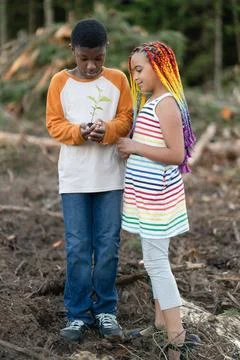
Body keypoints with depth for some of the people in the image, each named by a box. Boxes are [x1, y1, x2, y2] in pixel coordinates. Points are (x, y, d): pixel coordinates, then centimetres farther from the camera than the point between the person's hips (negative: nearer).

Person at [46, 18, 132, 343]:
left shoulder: (118, 79, 2)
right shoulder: (60, 81, 1)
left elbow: (126, 119, 1)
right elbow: (54, 124, -1)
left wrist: (106, 130, -19)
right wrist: (80, 132, -19)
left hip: (110, 177, 1)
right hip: (74, 178, 0)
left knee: (108, 247, 3)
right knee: (77, 249, 1)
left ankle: (105, 310, 16)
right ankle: (78, 313, 11)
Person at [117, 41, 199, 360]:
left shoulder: (166, 104, -17)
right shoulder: (150, 102, 12)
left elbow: (177, 155, -22)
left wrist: (135, 147, -19)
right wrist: (130, 149, 4)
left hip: (157, 196, -10)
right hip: (147, 195, 10)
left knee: (156, 262, -6)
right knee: (155, 259, 16)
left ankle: (176, 333, 0)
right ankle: (161, 320, 27)